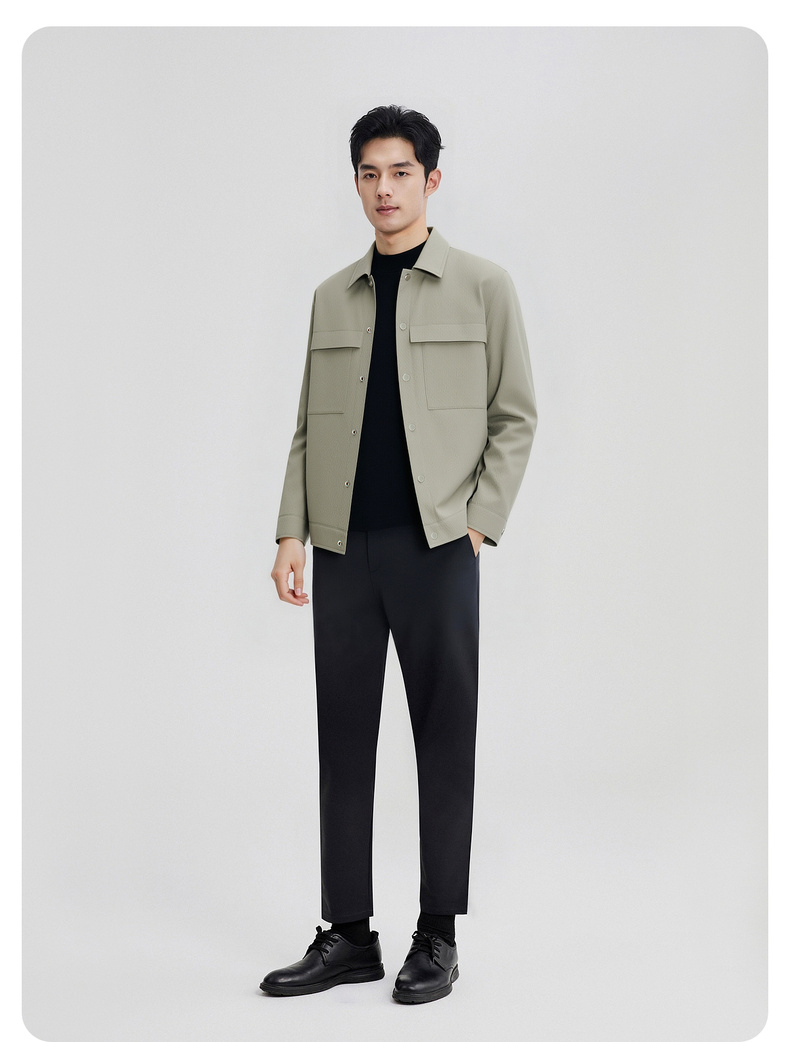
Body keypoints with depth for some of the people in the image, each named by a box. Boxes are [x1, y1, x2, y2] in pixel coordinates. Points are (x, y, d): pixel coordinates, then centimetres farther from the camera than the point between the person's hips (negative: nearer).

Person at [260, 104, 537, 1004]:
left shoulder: (483, 287, 3)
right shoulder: (332, 298, 14)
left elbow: (514, 418, 1)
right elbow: (310, 427, 13)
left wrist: (479, 526, -8)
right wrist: (292, 533, 3)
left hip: (436, 548, -3)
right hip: (343, 551, 4)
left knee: (445, 738, 3)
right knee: (344, 739, 6)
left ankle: (438, 936, 15)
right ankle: (347, 935, 15)